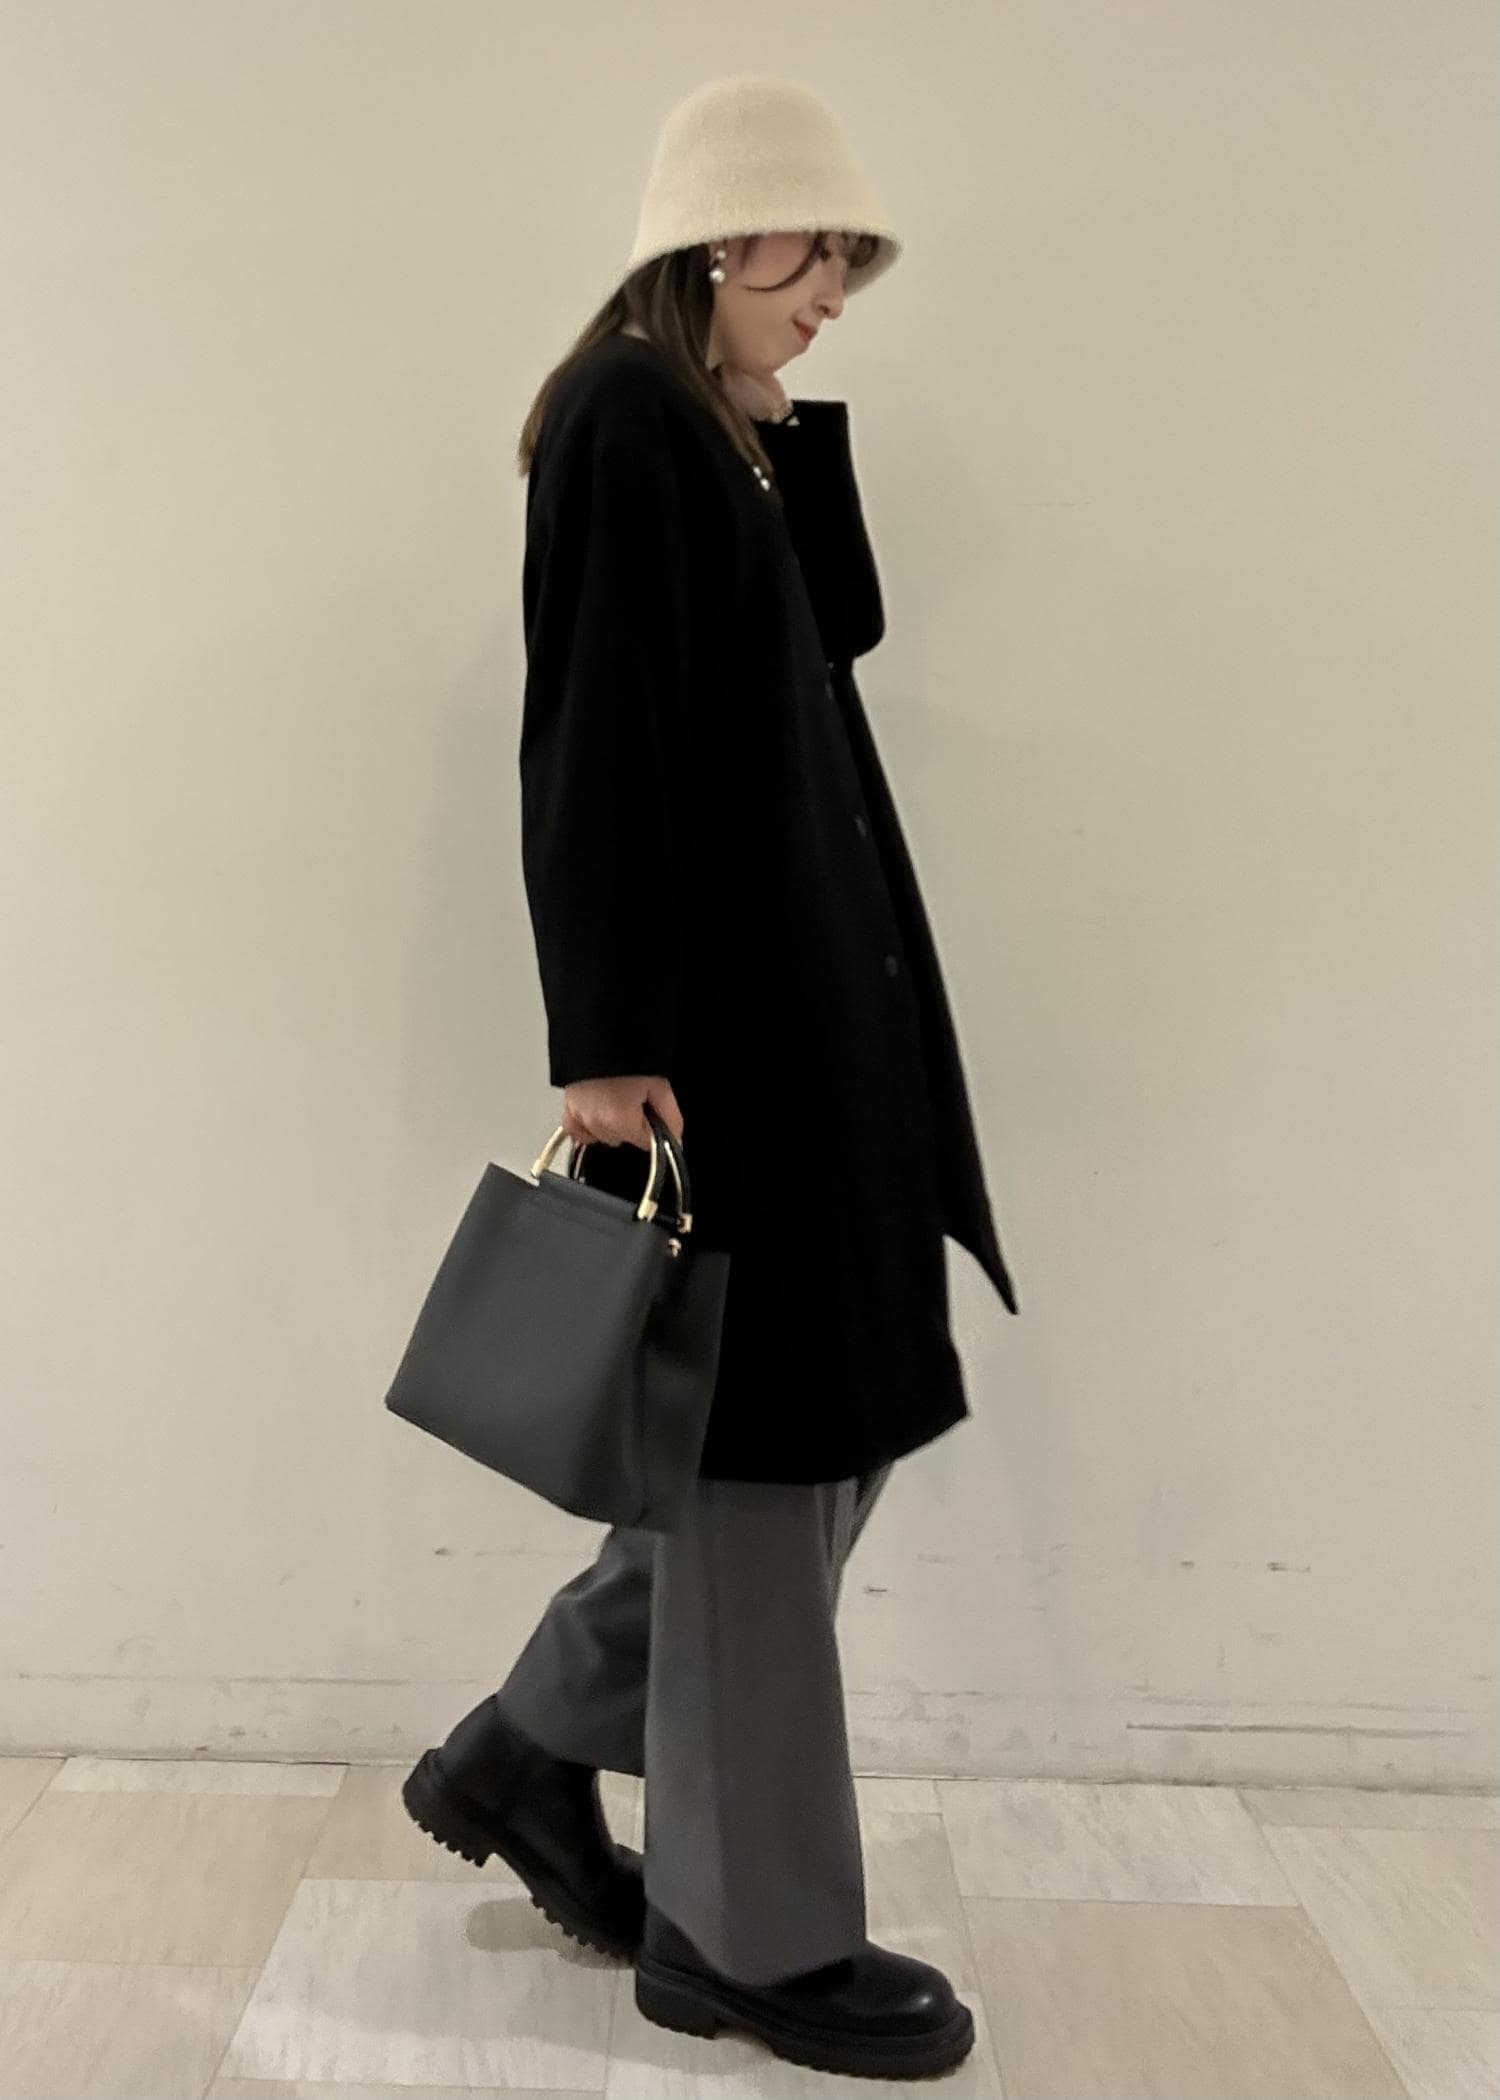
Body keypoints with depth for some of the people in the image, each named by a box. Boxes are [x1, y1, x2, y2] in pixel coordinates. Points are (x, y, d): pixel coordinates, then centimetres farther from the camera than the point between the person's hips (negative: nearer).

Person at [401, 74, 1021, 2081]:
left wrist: (788, 412, 10)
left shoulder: (724, 429, 21)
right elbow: (593, 745, -17)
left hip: (793, 982, 10)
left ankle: (527, 1753, 29)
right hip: (710, 1007, -10)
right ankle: (748, 1931, 18)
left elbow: (840, 633, 15)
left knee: (829, 1421, 14)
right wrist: (608, 1040, -21)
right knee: (768, 1442, -1)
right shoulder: (620, 416, -8)